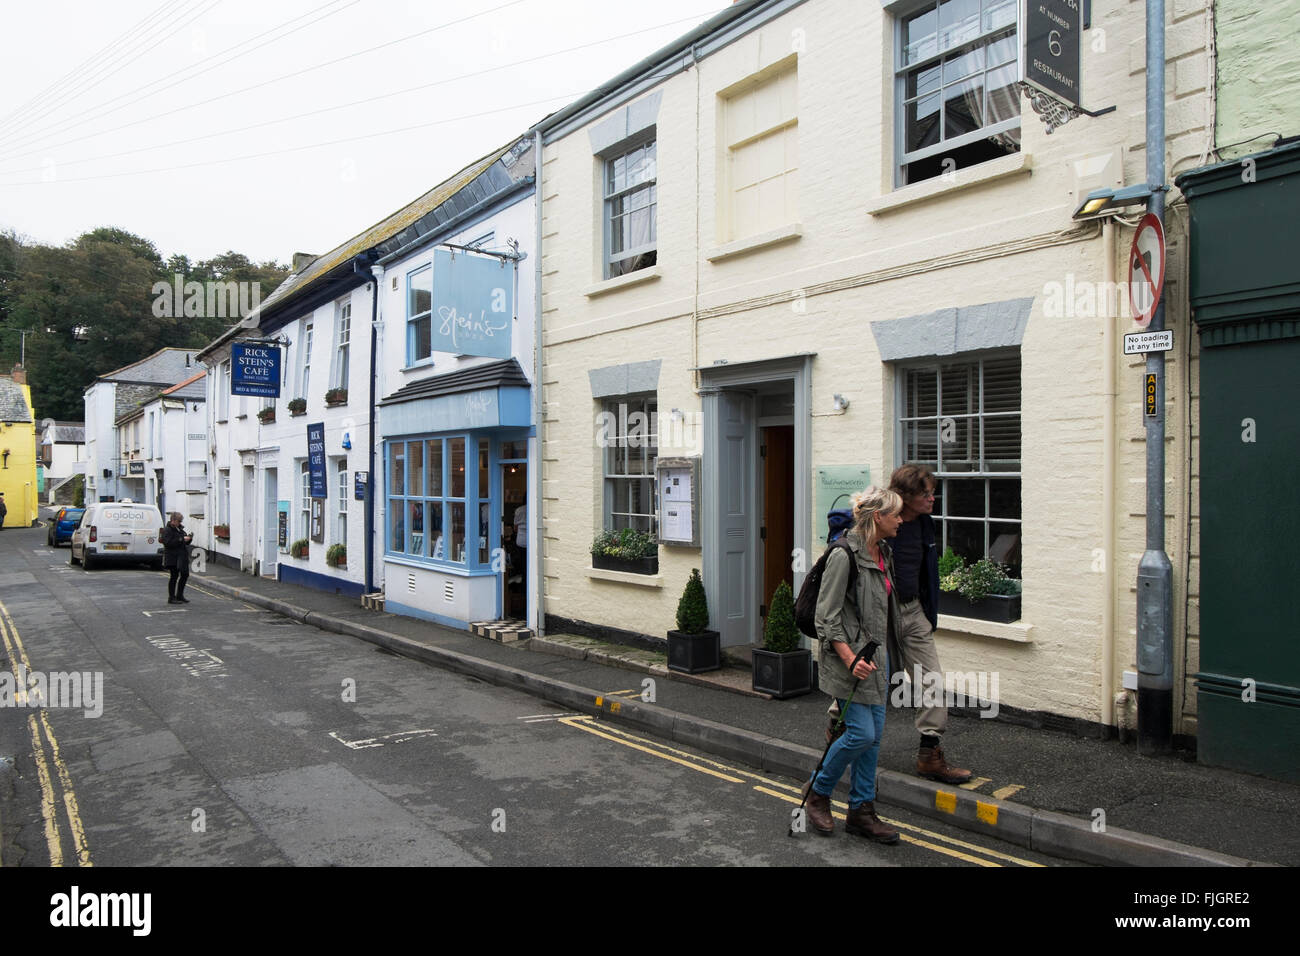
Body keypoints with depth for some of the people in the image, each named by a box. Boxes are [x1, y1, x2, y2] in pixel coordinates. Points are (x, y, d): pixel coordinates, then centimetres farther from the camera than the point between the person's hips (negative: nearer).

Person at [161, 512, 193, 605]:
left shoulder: (180, 529, 16)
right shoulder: (167, 530, -9)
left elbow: (185, 542, 23)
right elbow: (168, 543, -20)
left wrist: (188, 539, 0)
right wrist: (181, 539, -23)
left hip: (182, 556, 8)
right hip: (172, 557, -8)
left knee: (185, 574, 8)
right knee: (174, 576, -3)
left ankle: (180, 595, 20)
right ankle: (171, 598, 7)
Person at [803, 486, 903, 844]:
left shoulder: (883, 553, 9)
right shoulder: (844, 555, -18)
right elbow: (826, 615, -18)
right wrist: (850, 658, -24)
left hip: (876, 655, 9)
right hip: (848, 658, -9)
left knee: (874, 734, 10)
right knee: (860, 733, -8)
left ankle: (861, 811, 21)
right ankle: (818, 791, 16)